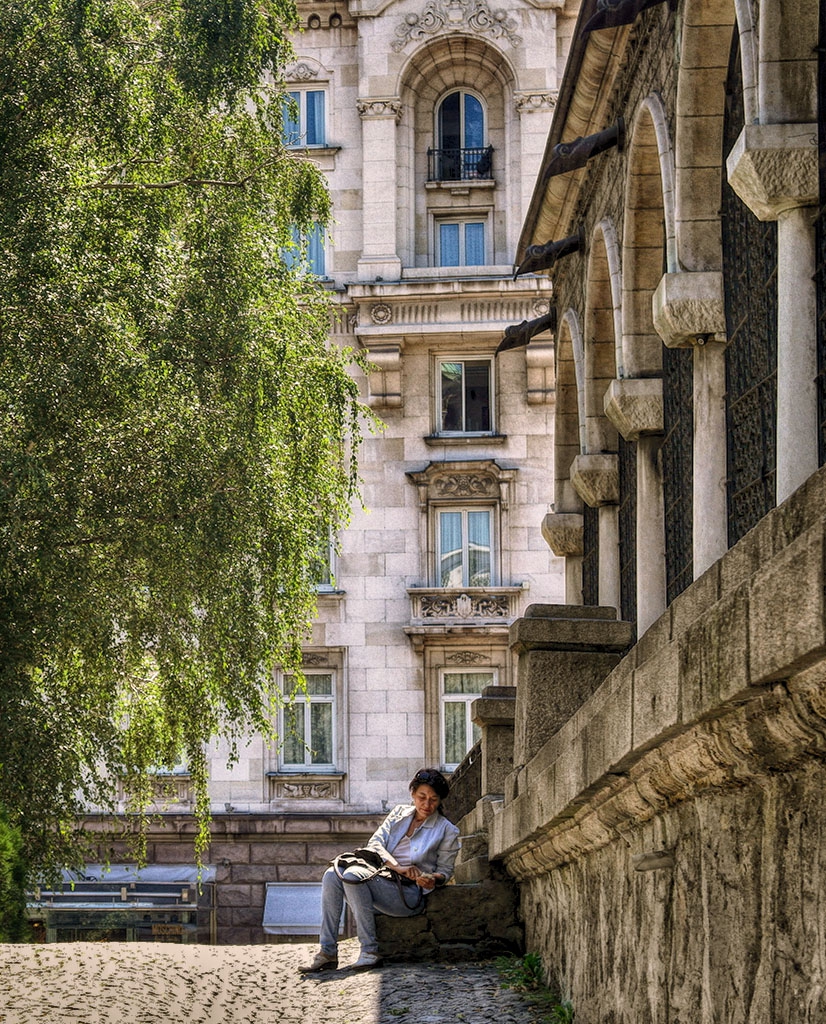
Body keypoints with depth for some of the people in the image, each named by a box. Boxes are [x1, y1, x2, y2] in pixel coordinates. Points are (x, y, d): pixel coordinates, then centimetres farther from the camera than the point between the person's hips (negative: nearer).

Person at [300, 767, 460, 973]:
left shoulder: (447, 831, 6)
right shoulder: (399, 813, 15)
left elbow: (445, 870, 11)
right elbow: (375, 844, 2)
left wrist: (434, 879, -14)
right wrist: (398, 867, -16)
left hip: (409, 895, -5)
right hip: (380, 880, 5)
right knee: (332, 875, -22)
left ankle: (370, 952, -31)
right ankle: (327, 952, -25)